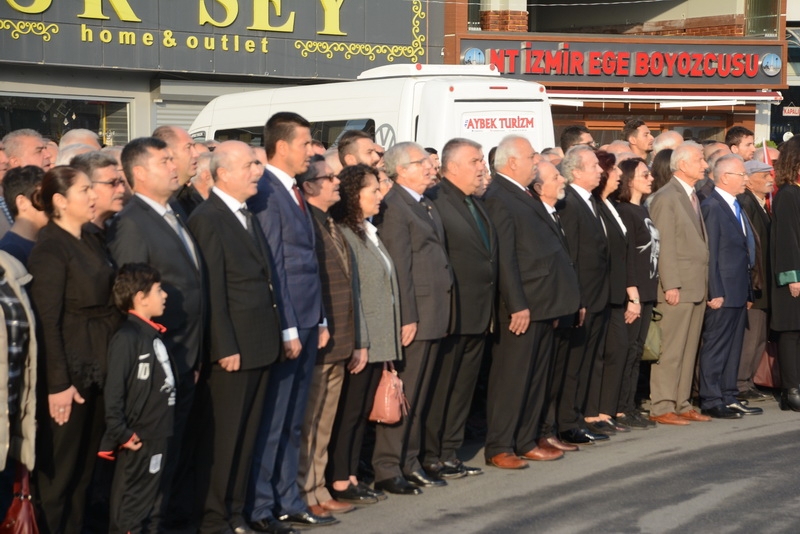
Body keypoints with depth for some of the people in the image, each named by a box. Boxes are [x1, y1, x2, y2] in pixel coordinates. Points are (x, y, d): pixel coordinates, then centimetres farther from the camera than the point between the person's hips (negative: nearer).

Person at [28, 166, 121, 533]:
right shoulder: (50, 249, -15)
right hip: (70, 368, -8)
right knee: (59, 467, 2)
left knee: (86, 463, 16)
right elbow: (47, 322, -18)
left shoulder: (89, 242, 10)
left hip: (98, 367, 8)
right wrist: (58, 384, -20)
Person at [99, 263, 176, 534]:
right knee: (129, 510, 0)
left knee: (145, 502, 17)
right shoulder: (126, 338, -16)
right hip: (137, 440, -9)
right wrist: (121, 435, -20)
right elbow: (113, 392, -19)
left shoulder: (153, 336, 11)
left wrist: (164, 428, 15)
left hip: (157, 435, 9)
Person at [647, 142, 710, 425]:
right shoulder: (666, 197, -10)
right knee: (670, 350, -5)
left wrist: (705, 284, 12)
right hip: (678, 286, -9)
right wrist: (670, 285, -19)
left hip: (698, 286, 9)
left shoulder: (694, 196, 17)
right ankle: (661, 407, -1)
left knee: (688, 350, 11)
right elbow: (664, 246, -15)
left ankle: (682, 404, 17)